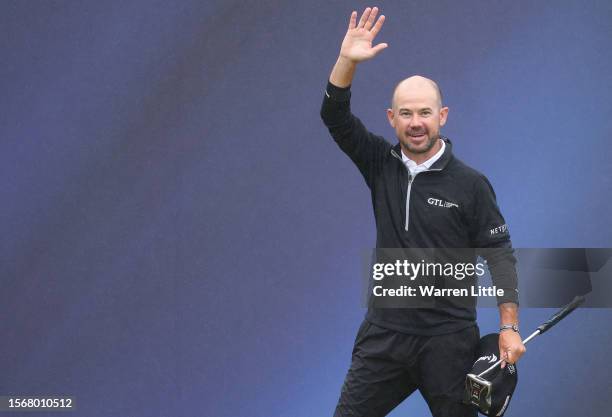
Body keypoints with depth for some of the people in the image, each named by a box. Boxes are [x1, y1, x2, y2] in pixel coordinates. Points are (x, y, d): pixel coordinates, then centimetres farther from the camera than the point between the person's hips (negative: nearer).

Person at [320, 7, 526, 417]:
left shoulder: (470, 184, -6)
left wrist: (510, 328, -10)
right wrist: (347, 61, -21)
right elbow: (335, 117, -5)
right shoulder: (381, 165, 4)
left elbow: (499, 255, -4)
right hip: (385, 331, 3)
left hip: (448, 338, -3)